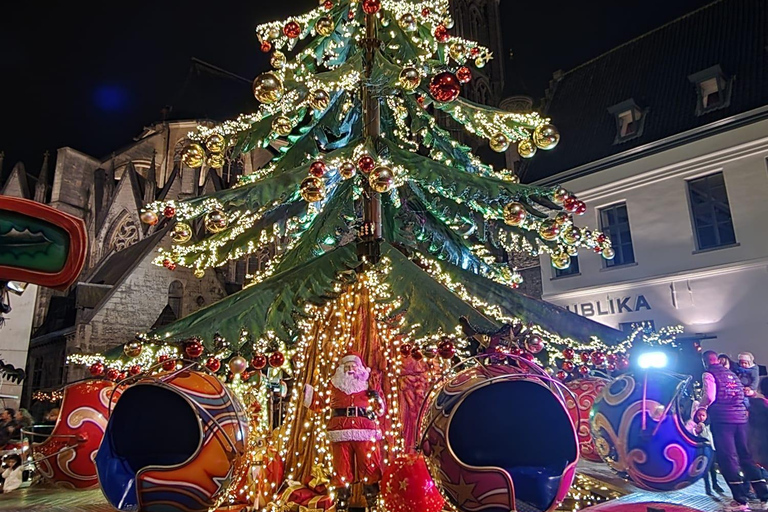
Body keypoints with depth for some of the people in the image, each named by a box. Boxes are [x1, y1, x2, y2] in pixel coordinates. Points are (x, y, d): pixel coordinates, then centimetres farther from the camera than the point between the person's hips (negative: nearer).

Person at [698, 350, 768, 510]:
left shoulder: (709, 374, -3)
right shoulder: (732, 374, 20)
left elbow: (709, 397, -14)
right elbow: (741, 396, 20)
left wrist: (700, 407, 3)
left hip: (721, 419, -7)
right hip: (740, 417, 7)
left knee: (727, 458, -2)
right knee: (745, 456, 13)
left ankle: (741, 501, -2)